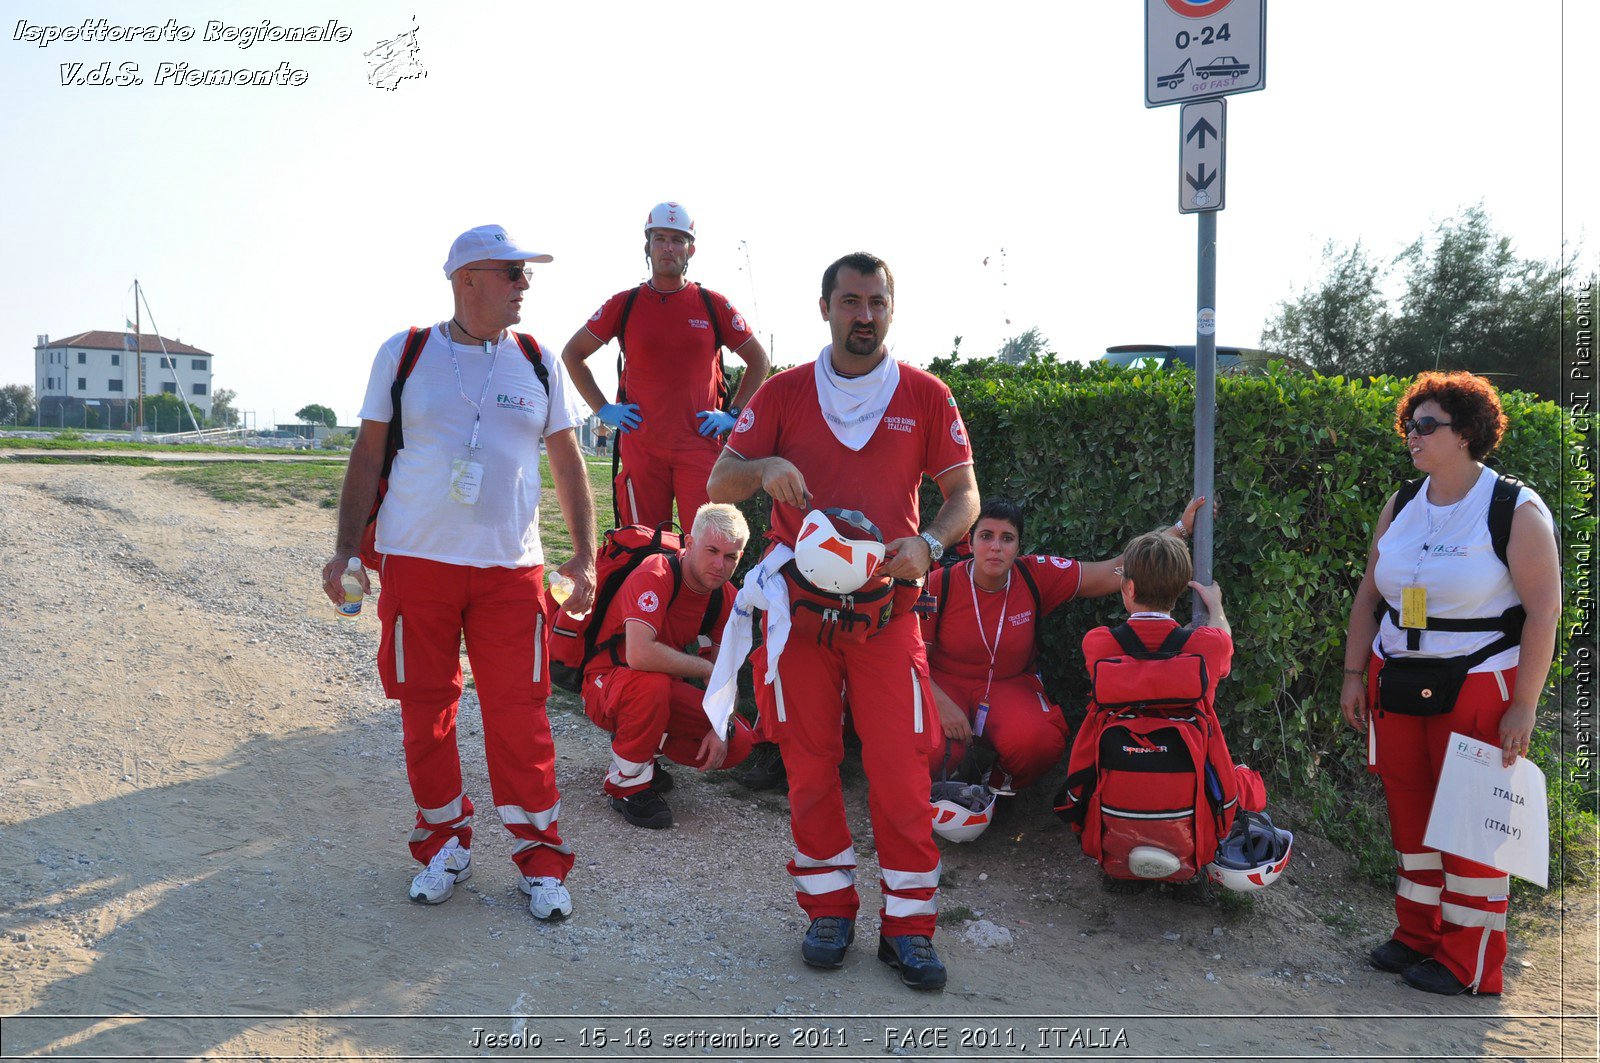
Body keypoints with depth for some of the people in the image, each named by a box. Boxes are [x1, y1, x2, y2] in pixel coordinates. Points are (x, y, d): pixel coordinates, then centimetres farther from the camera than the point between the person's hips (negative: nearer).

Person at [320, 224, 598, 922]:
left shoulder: (538, 362, 8)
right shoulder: (404, 354, 3)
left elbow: (568, 462, 11)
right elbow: (368, 454, 7)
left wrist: (584, 553, 3)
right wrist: (346, 547, 1)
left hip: (511, 569, 0)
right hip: (417, 562, 0)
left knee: (519, 712, -2)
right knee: (424, 708, 7)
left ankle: (540, 857, 12)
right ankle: (444, 844, 25)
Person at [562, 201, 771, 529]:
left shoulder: (714, 305, 6)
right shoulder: (624, 304, 7)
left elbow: (759, 360, 17)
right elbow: (572, 354, 17)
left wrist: (733, 413, 7)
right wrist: (603, 409, 7)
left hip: (699, 446, 0)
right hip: (640, 446, 1)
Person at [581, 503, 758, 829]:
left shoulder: (726, 597, -4)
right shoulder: (655, 575, -27)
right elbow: (639, 653, -41)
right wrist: (706, 668, -27)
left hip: (663, 686, 7)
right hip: (606, 684, -7)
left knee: (738, 744, -9)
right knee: (653, 683, -40)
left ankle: (644, 745, 14)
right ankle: (627, 783, -16)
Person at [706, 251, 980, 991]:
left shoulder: (925, 396, 4)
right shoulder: (784, 393, 5)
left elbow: (964, 493, 6)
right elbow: (718, 484, 3)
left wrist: (928, 544, -15)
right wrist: (762, 468, -20)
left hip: (886, 607, -1)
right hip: (798, 604, 1)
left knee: (901, 767, -2)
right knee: (810, 764, 8)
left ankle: (908, 924, 12)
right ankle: (829, 909, 24)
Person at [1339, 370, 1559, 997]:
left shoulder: (1517, 511, -9)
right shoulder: (1401, 506, 8)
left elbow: (1545, 609, -12)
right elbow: (1368, 594, 12)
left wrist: (1523, 707, -15)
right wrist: (1355, 674, 8)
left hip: (1477, 688, -5)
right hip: (1396, 682, 5)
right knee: (1410, 811, 11)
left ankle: (1466, 961, 15)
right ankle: (1417, 934, 27)